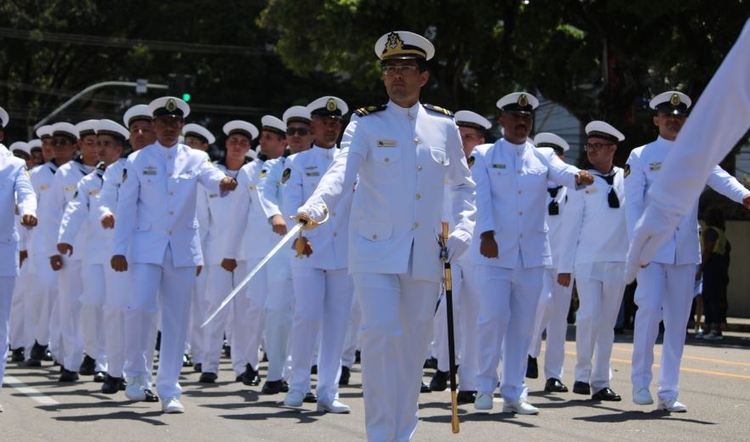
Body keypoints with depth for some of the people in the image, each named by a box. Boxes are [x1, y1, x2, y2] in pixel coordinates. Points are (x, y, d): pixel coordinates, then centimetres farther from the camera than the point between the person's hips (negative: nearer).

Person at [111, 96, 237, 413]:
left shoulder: (195, 158, 7)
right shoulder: (138, 161, 4)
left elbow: (211, 177, -13)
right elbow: (126, 207, 3)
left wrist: (223, 182, -38)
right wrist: (119, 250, -3)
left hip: (183, 249, 2)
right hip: (147, 247, -2)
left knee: (177, 319, 3)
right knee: (141, 307, -18)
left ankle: (169, 391, 9)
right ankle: (137, 372, 5)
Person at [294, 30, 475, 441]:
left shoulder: (444, 125, 8)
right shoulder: (366, 125, -2)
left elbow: (463, 184, 20)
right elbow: (341, 172, -18)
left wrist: (463, 229, 6)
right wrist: (315, 206, -36)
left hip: (425, 254, 3)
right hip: (375, 250, -3)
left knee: (414, 344, 6)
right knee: (381, 333, -16)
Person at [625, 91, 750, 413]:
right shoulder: (641, 156, 3)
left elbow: (720, 178, -9)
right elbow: (632, 203, -2)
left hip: (686, 251, 3)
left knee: (678, 321, 4)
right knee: (650, 309, -17)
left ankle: (668, 392, 10)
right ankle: (640, 382, -2)